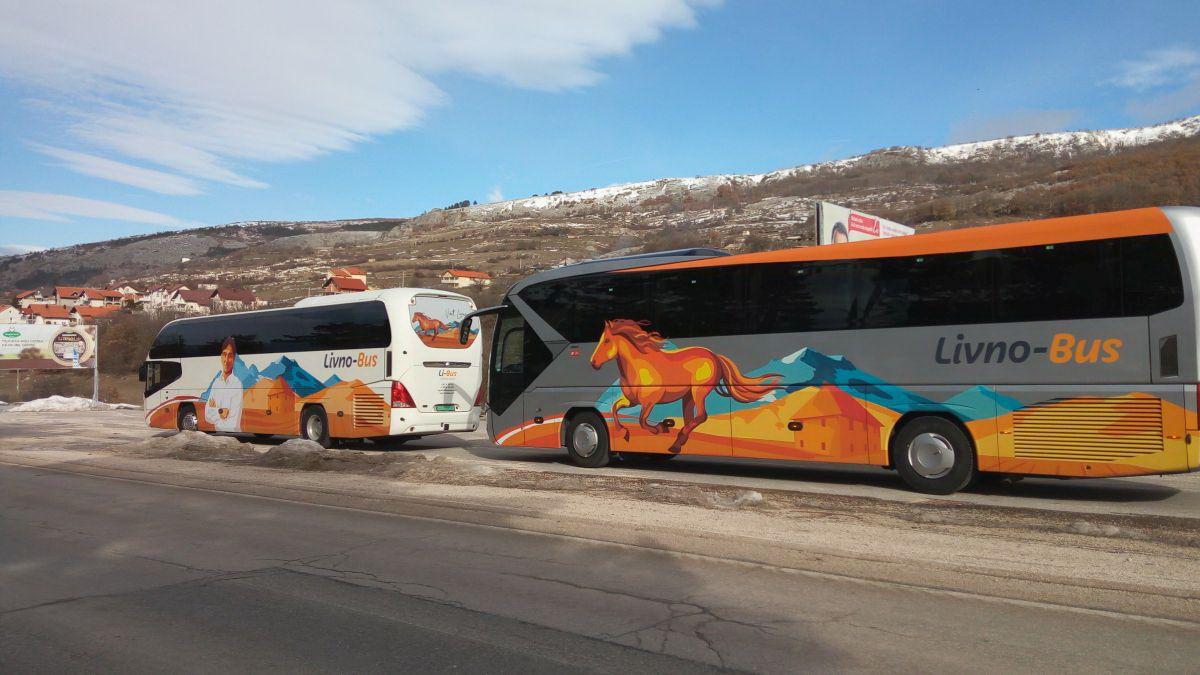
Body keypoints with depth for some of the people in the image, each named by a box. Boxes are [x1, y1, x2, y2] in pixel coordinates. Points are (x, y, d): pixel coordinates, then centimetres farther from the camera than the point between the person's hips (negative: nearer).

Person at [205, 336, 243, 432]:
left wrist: (215, 410, -1)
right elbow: (207, 415, 6)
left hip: (232, 433, -4)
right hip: (217, 433, 4)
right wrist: (220, 411, -10)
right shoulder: (216, 382, 9)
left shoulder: (237, 384, -11)